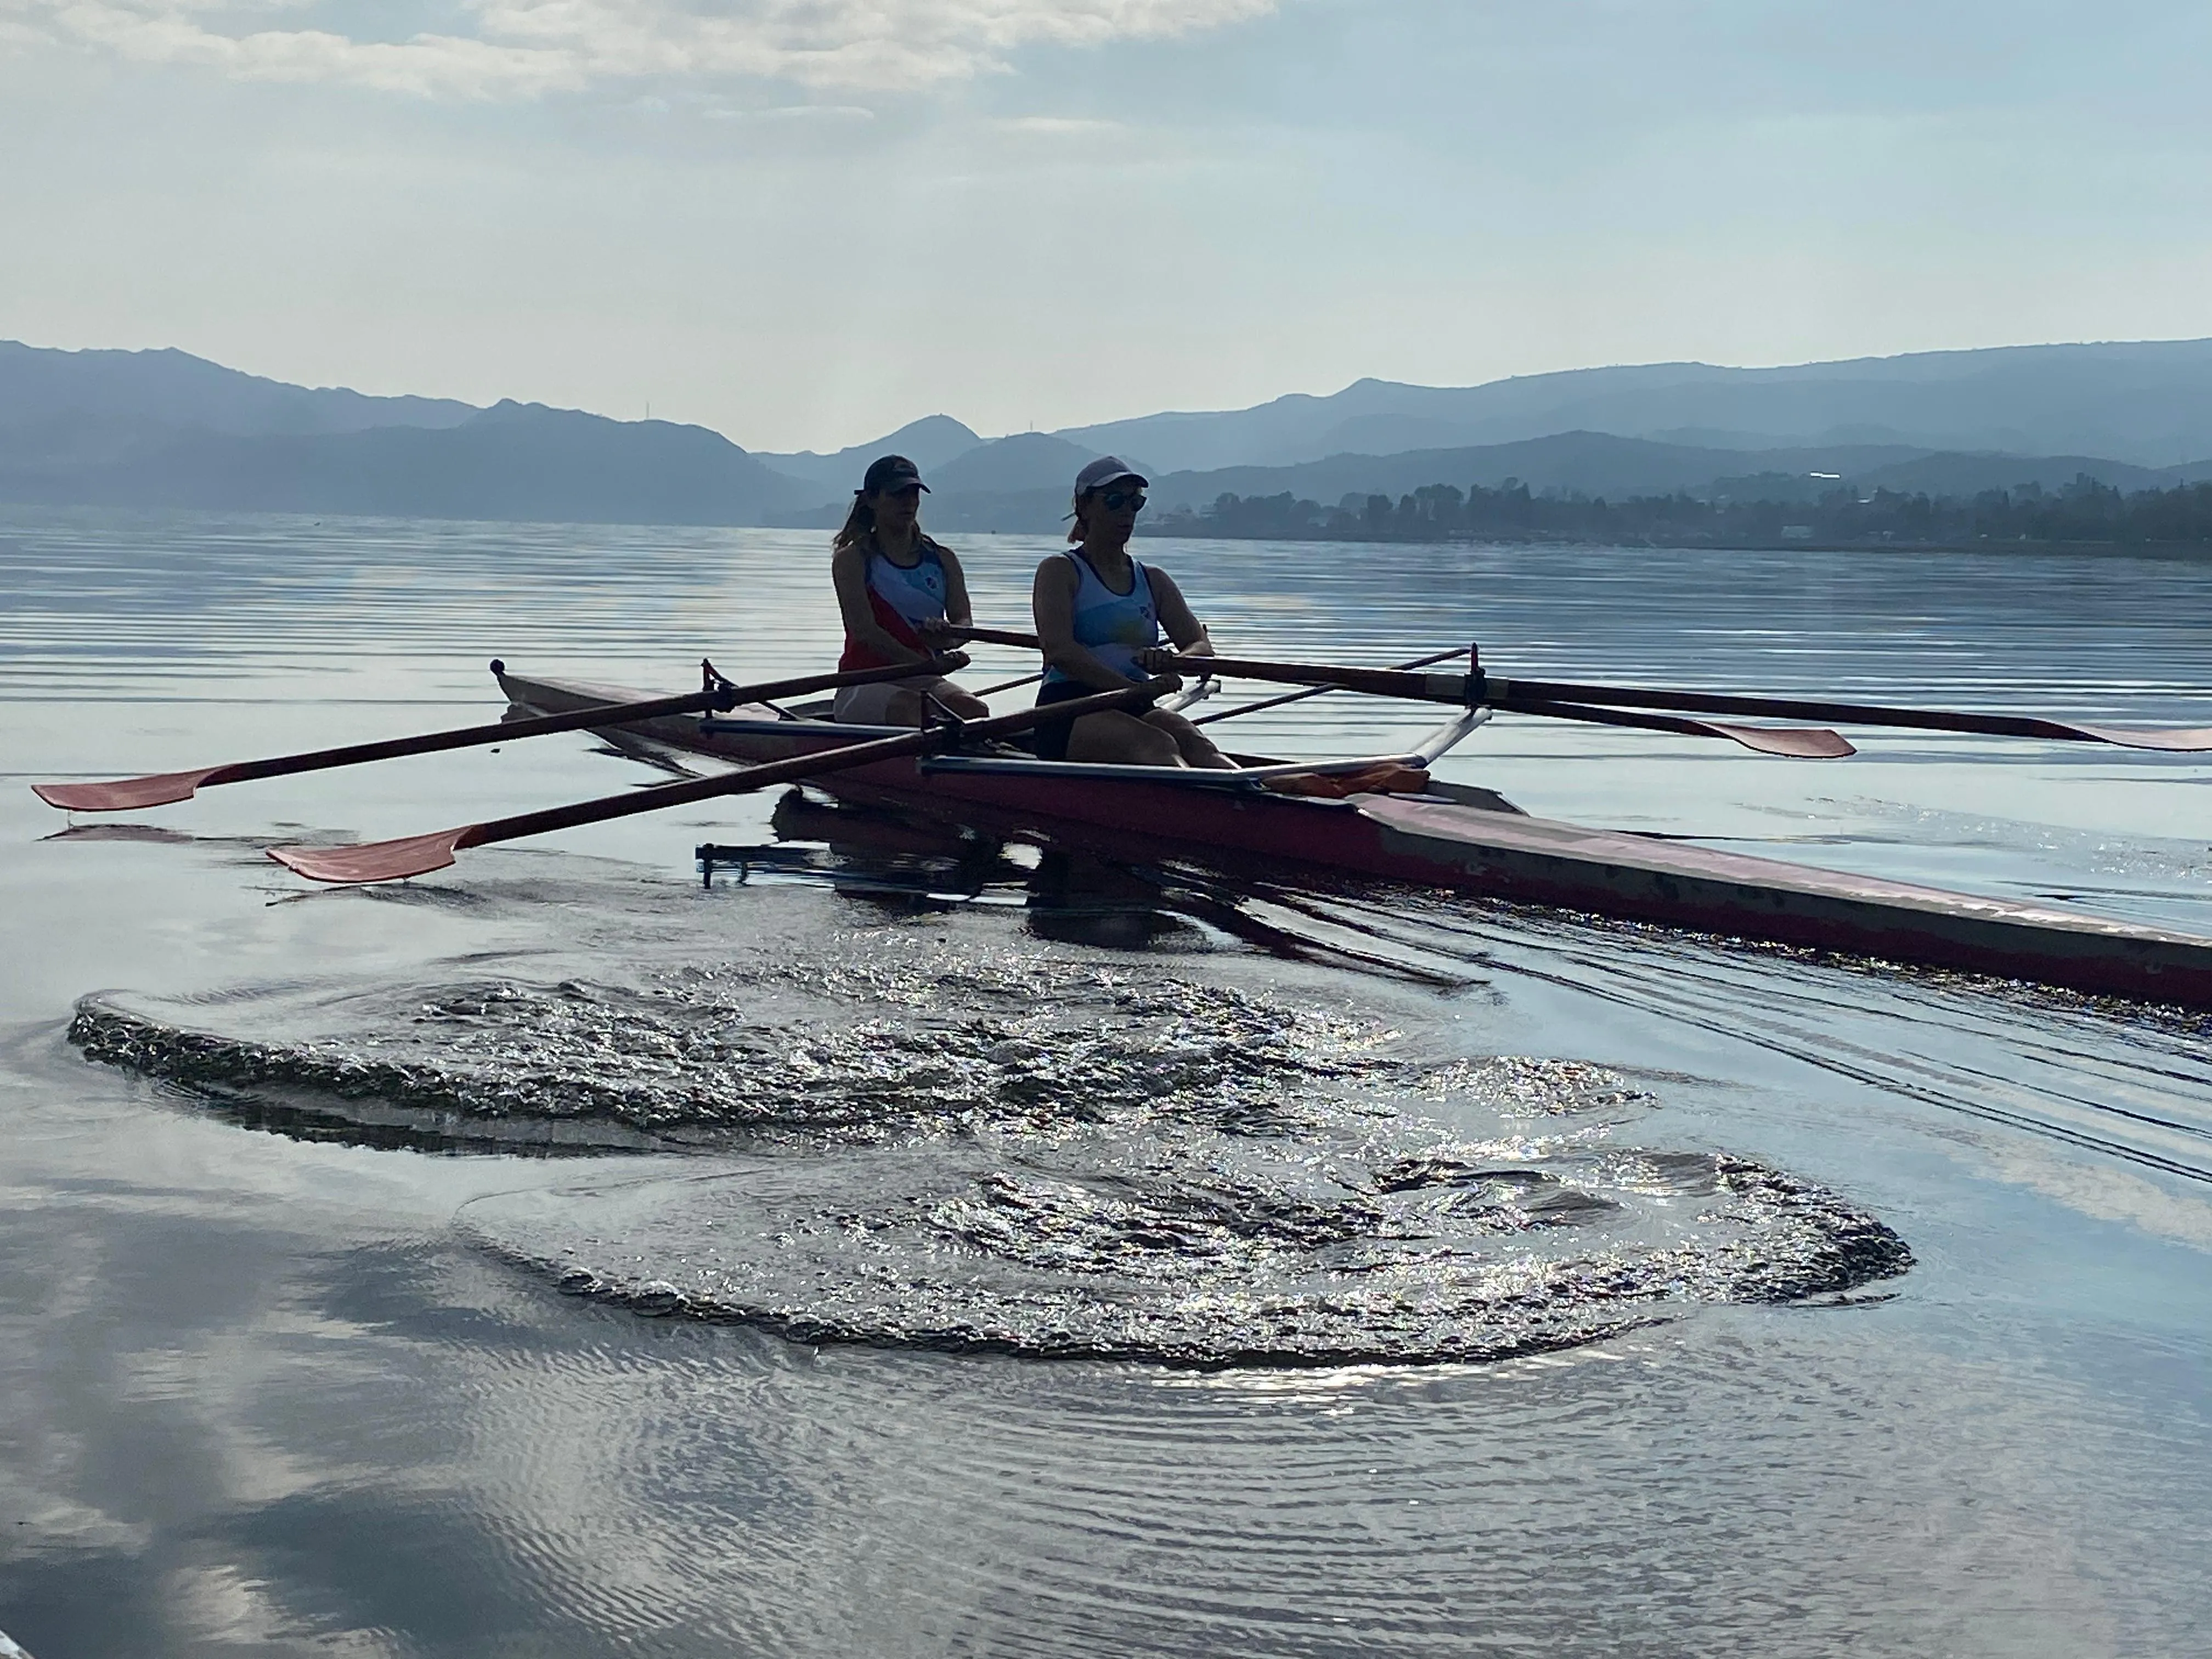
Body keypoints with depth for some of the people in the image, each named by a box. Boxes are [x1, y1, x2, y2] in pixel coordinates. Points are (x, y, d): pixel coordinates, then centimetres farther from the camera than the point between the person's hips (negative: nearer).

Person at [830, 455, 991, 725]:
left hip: (926, 683, 4)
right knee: (909, 708, -39)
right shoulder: (852, 559, 2)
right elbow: (864, 630, -10)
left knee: (976, 710, -30)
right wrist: (927, 665, -22)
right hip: (865, 682, -4)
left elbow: (964, 620, 3)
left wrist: (946, 636, -25)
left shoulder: (943, 560, 16)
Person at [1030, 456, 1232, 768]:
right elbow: (1060, 651, -11)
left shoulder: (1154, 581, 23)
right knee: (1157, 744, -36)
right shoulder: (1059, 572, 7)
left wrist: (1171, 663, -16)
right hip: (1068, 716, -5)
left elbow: (1202, 648, 9)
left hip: (1134, 713, 5)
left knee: (1192, 741, -31)